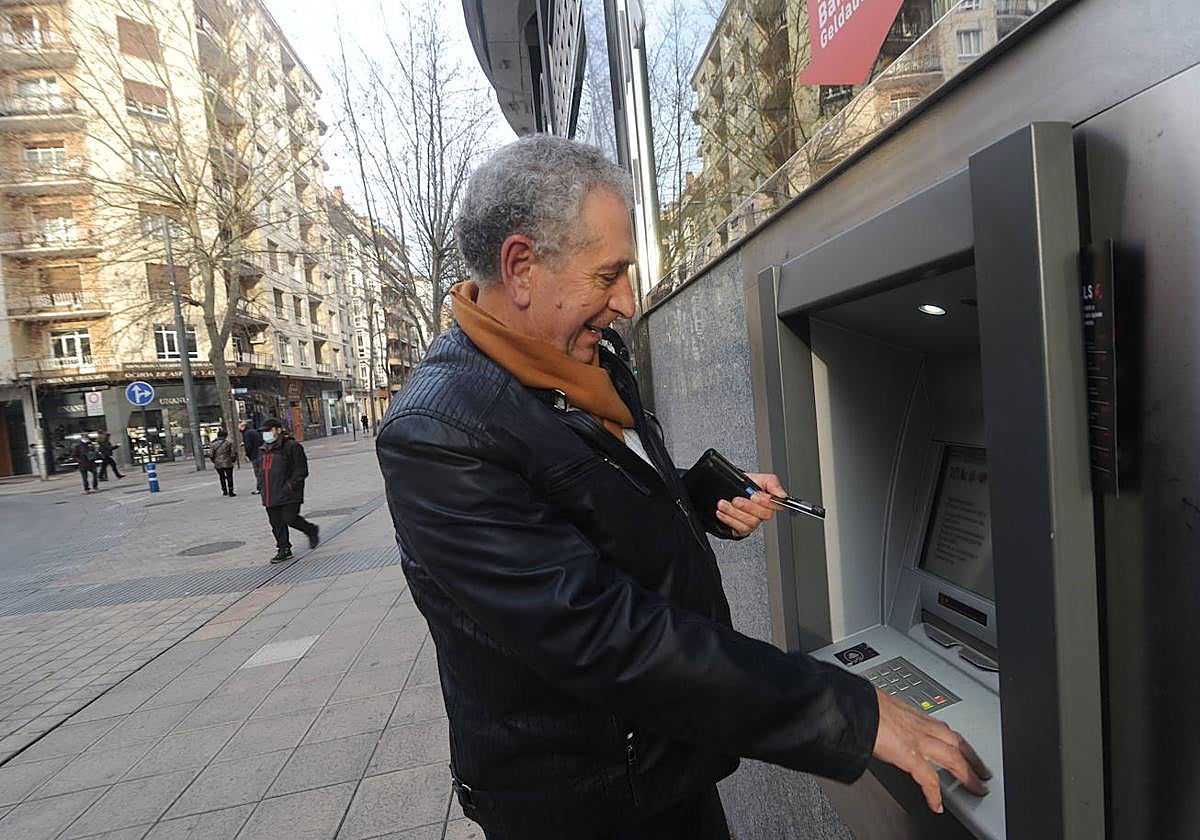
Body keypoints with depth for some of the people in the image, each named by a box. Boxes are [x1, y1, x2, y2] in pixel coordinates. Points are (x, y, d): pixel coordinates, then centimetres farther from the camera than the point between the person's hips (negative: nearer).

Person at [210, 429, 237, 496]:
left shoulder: (214, 444, 0)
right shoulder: (229, 443, -6)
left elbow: (210, 454, -1)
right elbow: (234, 453, -9)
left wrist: (214, 462, 12)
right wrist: (232, 460, 6)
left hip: (218, 464, 3)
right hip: (227, 463, -3)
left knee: (222, 478, 17)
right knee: (229, 477, 5)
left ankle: (224, 491, 25)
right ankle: (230, 492, 3)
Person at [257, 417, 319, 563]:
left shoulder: (291, 446, -8)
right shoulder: (263, 450, 16)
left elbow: (301, 470, -11)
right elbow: (261, 470, 26)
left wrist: (290, 486, -18)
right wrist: (261, 486, 13)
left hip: (288, 493, -7)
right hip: (270, 495, 7)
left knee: (290, 519, -9)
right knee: (276, 524, 8)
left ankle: (312, 531, 18)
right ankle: (283, 550, 17)